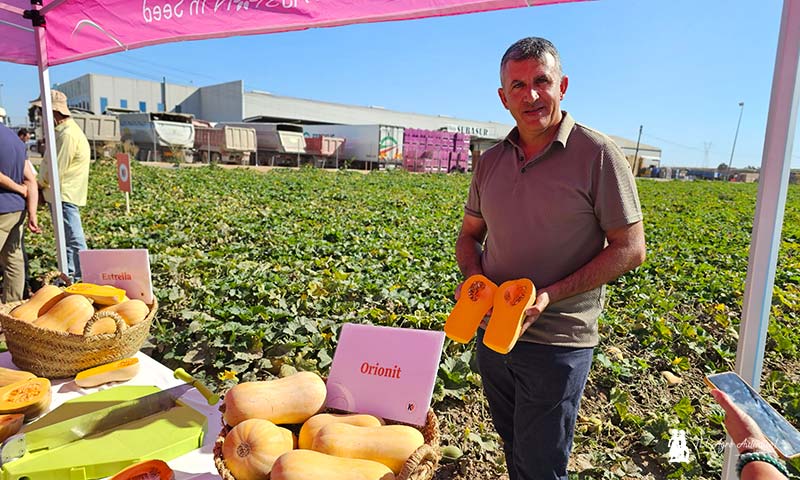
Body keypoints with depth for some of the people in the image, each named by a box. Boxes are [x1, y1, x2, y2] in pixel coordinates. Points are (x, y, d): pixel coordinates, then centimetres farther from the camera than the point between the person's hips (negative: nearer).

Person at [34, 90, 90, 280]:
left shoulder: (67, 135, -19)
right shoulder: (62, 131, 15)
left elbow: (56, 171, -18)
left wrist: (40, 185, -1)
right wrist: (44, 187, 8)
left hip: (64, 195, -10)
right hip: (61, 195, 10)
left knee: (73, 239, -6)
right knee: (67, 238, 17)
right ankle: (70, 275, 26)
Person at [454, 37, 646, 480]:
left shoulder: (597, 155, -12)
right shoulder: (491, 161, 4)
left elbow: (630, 248, -12)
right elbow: (470, 234, 13)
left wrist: (550, 295, -22)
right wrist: (473, 275, -9)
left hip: (556, 342, -5)